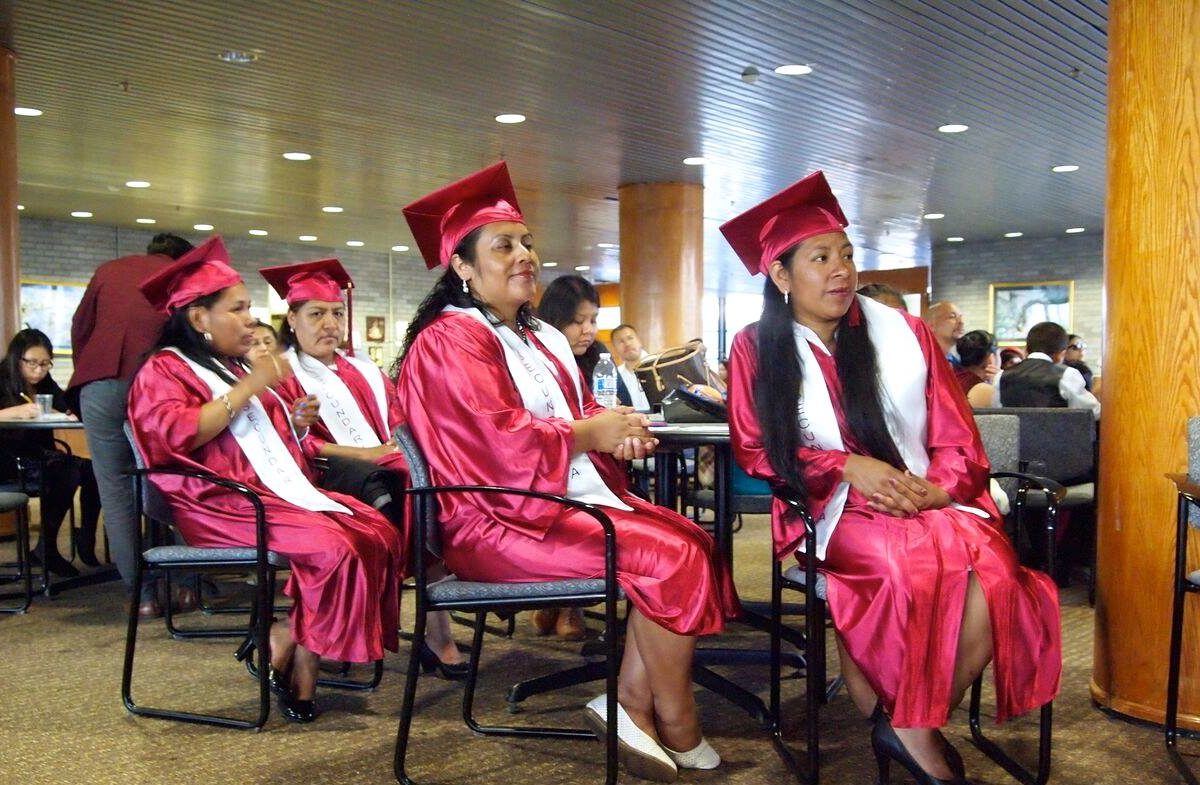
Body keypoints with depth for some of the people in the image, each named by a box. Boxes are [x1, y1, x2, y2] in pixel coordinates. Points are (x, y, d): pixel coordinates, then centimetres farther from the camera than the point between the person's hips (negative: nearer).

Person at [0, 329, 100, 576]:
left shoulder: (46, 384, 14)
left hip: (40, 456, 6)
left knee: (91, 470, -17)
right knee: (67, 474, -29)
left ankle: (87, 544, -5)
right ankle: (45, 550, -17)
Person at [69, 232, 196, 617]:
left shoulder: (109, 270, 25)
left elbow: (79, 328, 27)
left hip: (100, 381, 1)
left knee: (115, 489, 6)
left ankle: (143, 593, 6)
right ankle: (185, 584, 11)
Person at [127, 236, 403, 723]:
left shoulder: (239, 368, 25)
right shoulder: (164, 370, 0)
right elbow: (175, 436, -19)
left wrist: (295, 425, 11)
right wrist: (247, 388, -16)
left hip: (278, 489, 9)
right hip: (220, 500, -8)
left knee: (379, 533, -13)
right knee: (333, 548, -29)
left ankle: (287, 642, -9)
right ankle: (297, 662, -9)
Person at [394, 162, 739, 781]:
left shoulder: (541, 338, 18)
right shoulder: (450, 340, -10)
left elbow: (581, 415, 19)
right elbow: (498, 441, -21)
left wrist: (618, 430, -5)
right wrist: (590, 434, -10)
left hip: (567, 495, 10)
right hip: (499, 519, -9)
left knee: (691, 539, -6)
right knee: (670, 558, -20)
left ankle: (634, 707, -6)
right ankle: (677, 727, -2)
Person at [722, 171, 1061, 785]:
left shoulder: (904, 334, 6)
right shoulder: (756, 350, 2)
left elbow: (958, 440, 8)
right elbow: (755, 450, 3)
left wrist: (939, 490, -14)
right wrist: (848, 467, -12)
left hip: (929, 501, 3)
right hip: (832, 508, -2)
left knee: (989, 566, -29)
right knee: (913, 559, -34)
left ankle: (914, 726, -10)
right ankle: (912, 732, -14)